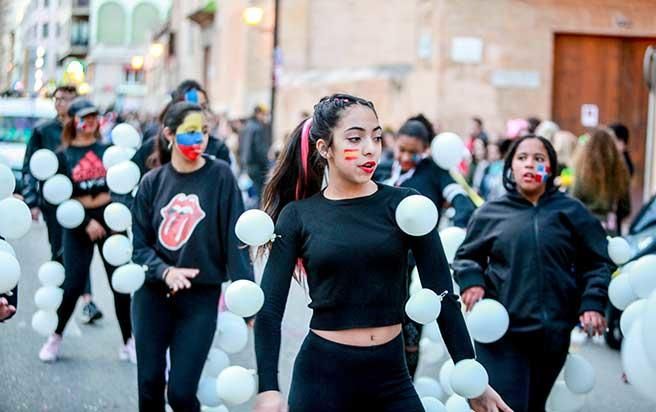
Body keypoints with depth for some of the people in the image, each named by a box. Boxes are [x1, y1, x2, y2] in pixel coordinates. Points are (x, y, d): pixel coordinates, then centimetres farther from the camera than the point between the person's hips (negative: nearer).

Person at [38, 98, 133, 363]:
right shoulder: (63, 156, 2)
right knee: (72, 284, -1)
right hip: (78, 225, -1)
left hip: (111, 220, 1)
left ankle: (128, 343, 13)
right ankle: (56, 337, 20)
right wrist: (86, 224, -13)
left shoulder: (108, 149, 5)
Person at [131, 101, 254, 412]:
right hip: (153, 294, 3)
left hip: (201, 297, -2)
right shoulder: (153, 182, 2)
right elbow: (139, 244, 2)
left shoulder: (220, 176, -5)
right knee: (149, 385, 8)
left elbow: (235, 237, -8)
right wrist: (165, 271, -18)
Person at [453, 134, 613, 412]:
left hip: (554, 334, 1)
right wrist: (470, 280, -7)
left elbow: (596, 263, 8)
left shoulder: (571, 212, 3)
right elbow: (466, 256, 13)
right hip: (502, 332, -1)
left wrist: (592, 303, -6)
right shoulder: (491, 212, 3)